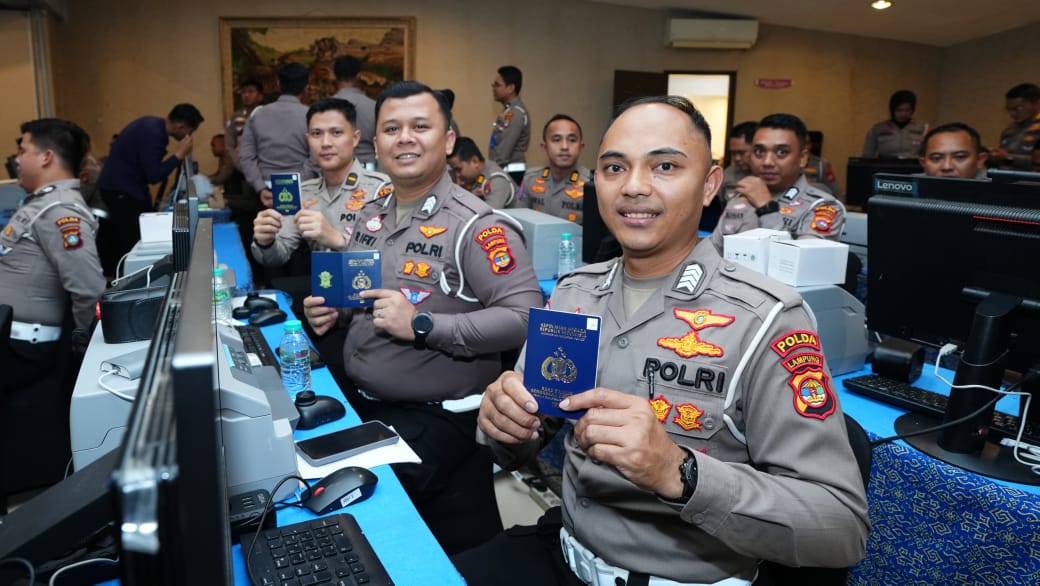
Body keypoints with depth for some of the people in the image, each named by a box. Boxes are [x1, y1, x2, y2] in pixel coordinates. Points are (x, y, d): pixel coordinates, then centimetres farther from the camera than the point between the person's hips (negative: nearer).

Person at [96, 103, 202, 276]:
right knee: (134, 243, -9)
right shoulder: (153, 133, -24)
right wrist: (179, 154, -20)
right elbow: (153, 176, -24)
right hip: (121, 190, -10)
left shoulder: (154, 125, 7)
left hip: (124, 186, 10)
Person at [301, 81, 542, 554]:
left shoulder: (477, 226, -16)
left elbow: (525, 317, -24)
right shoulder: (370, 215, 9)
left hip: (436, 417, -7)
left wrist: (423, 326, -26)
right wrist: (333, 312, 1)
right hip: (358, 401, 8)